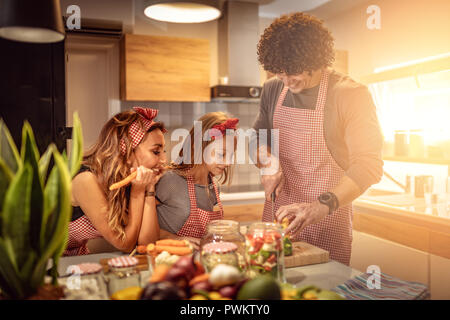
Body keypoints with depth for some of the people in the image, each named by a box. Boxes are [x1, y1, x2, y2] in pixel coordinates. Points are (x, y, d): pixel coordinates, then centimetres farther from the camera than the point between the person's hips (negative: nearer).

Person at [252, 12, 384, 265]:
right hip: (278, 212, 4)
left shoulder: (350, 94, -14)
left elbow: (369, 165, -21)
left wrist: (321, 206, -33)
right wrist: (267, 164, -6)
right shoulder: (272, 89, 1)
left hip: (328, 221, -4)